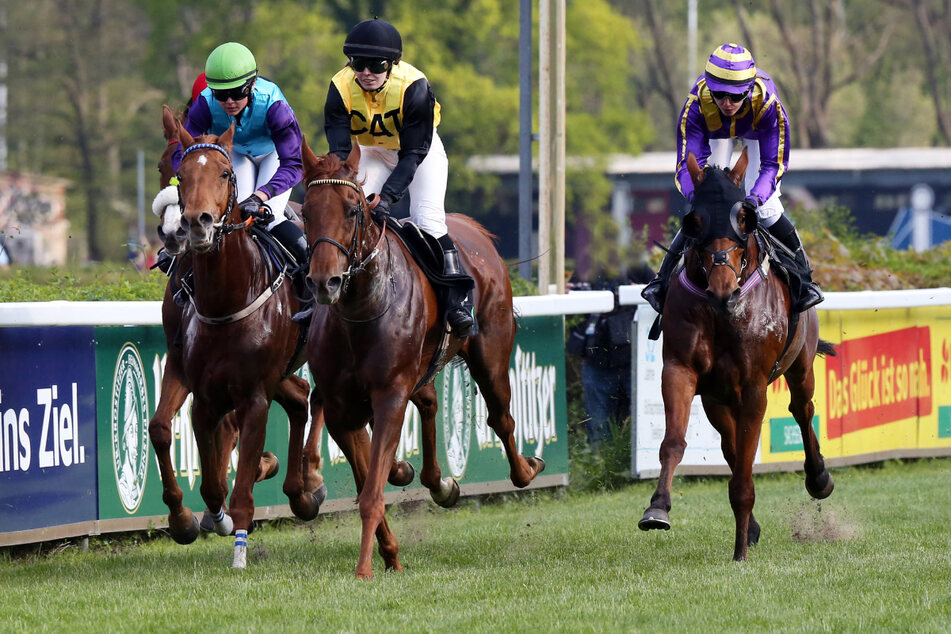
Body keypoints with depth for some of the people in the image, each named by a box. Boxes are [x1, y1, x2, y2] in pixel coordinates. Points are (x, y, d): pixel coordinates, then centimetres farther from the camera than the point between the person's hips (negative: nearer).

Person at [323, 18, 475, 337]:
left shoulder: (414, 87, -34)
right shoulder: (341, 88, -26)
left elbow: (413, 153, -32)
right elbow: (338, 151, -27)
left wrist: (388, 195, -44)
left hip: (421, 147, -3)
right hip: (373, 152, 3)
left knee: (428, 220, -18)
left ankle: (458, 300, -16)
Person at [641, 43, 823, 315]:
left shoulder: (767, 103, -44)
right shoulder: (696, 105, -42)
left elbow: (773, 163, -40)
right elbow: (688, 162, -41)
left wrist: (756, 198, -59)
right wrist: (698, 195, -62)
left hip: (757, 133, -1)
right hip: (714, 134, 1)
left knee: (766, 210, -13)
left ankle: (803, 277, 5)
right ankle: (663, 278, 3)